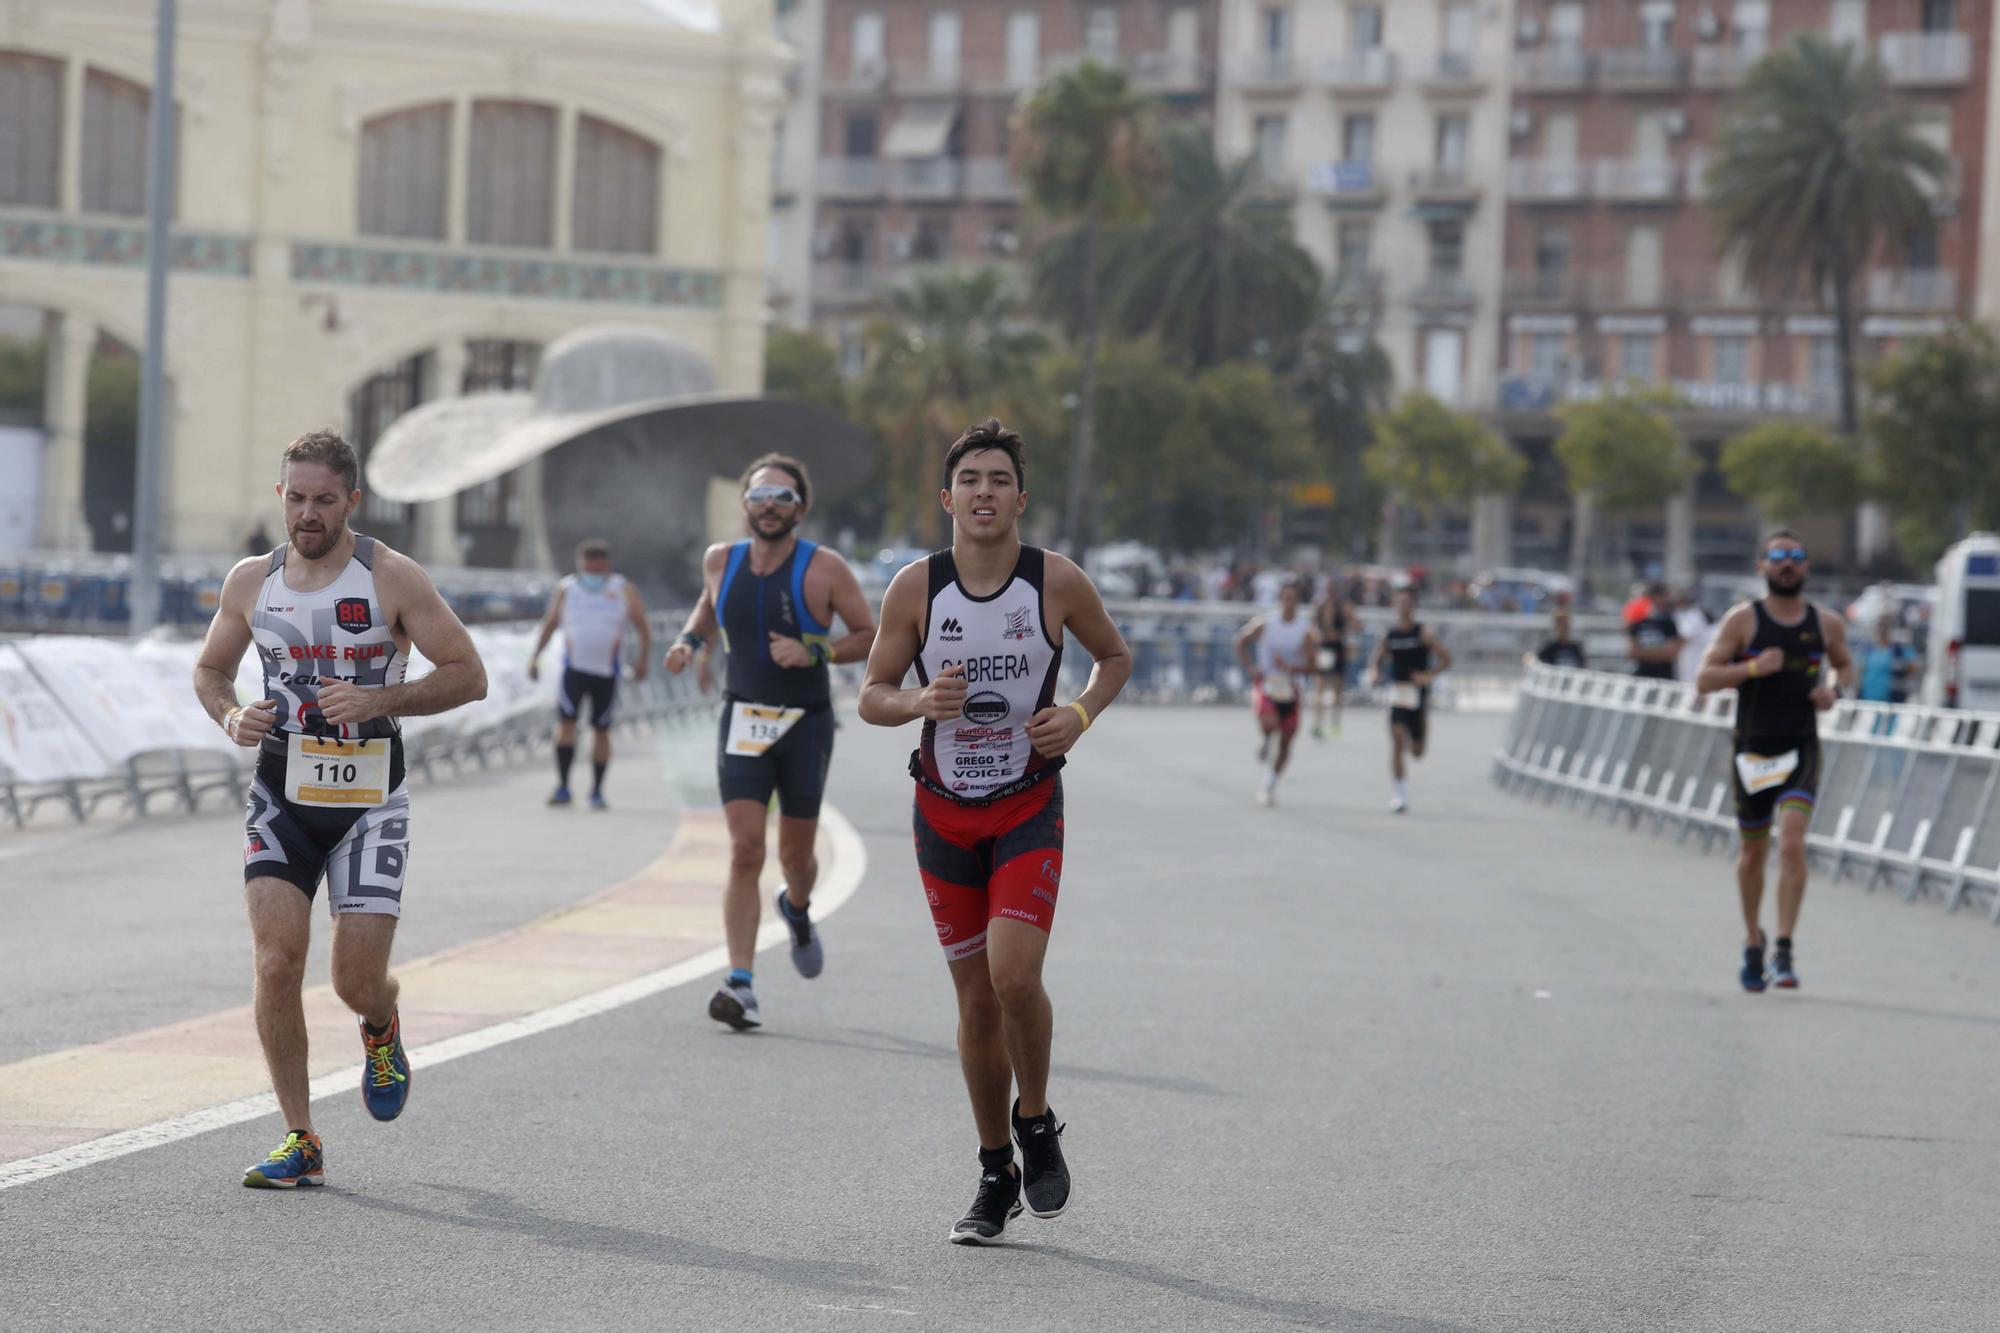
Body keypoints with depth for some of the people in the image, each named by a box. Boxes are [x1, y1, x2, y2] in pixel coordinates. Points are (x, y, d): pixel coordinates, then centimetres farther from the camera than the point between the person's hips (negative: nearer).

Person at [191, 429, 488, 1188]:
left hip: (368, 803, -2)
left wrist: (378, 701, -20)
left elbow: (468, 675, -7)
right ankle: (300, 1143, -2)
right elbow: (209, 670, 17)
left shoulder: (392, 579, -8)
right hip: (281, 797, 2)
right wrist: (230, 717, -5)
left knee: (357, 981, -4)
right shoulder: (251, 582, 2)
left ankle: (382, 1030, 35)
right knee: (277, 962, -12)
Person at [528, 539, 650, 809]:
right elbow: (549, 624, 14)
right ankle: (563, 787, -14)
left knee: (601, 730, 3)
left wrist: (643, 659, -11)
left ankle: (597, 792, 13)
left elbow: (643, 627, 3)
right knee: (565, 721, -15)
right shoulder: (566, 589, 4)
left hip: (607, 672, 0)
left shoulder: (623, 590, 2)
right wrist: (535, 657, 8)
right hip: (574, 668, 0)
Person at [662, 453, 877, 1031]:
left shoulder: (825, 569, -9)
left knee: (795, 854, 9)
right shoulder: (720, 560, 2)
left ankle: (797, 910, 48)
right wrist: (689, 640, 5)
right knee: (744, 852, -12)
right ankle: (741, 986, -16)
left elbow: (871, 636, -4)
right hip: (743, 723, 1)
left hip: (805, 725, -1)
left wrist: (814, 652, -19)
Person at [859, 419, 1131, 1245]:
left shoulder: (1058, 584, -7)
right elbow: (871, 697, 1)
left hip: (1029, 808, -2)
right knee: (976, 998, 7)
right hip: (944, 810, 2)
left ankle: (1036, 1124, 7)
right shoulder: (915, 588, -6)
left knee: (1014, 975, -20)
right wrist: (920, 702, -21)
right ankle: (997, 1176, 21)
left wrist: (1081, 714, -9)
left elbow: (1115, 657, 10)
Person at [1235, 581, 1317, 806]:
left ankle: (1270, 785, 26)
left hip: (1290, 689, 2)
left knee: (1285, 745, 7)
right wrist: (1249, 668, -6)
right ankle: (1266, 744, 5)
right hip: (1265, 684, -2)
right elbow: (1241, 642, 9)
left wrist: (1290, 667, -24)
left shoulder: (1306, 630, -4)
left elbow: (1310, 666, -6)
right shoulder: (1264, 623, -5)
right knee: (1269, 723, -31)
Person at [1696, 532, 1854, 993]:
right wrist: (1752, 668, -22)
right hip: (1752, 751, 0)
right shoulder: (1742, 620, -4)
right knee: (1753, 854, 10)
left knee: (1792, 843, -19)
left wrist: (1834, 688, 0)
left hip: (1801, 751, 0)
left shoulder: (1827, 624, 4)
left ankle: (1784, 951, -18)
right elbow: (1704, 680, -7)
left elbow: (1845, 665, 23)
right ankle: (1753, 944, 33)